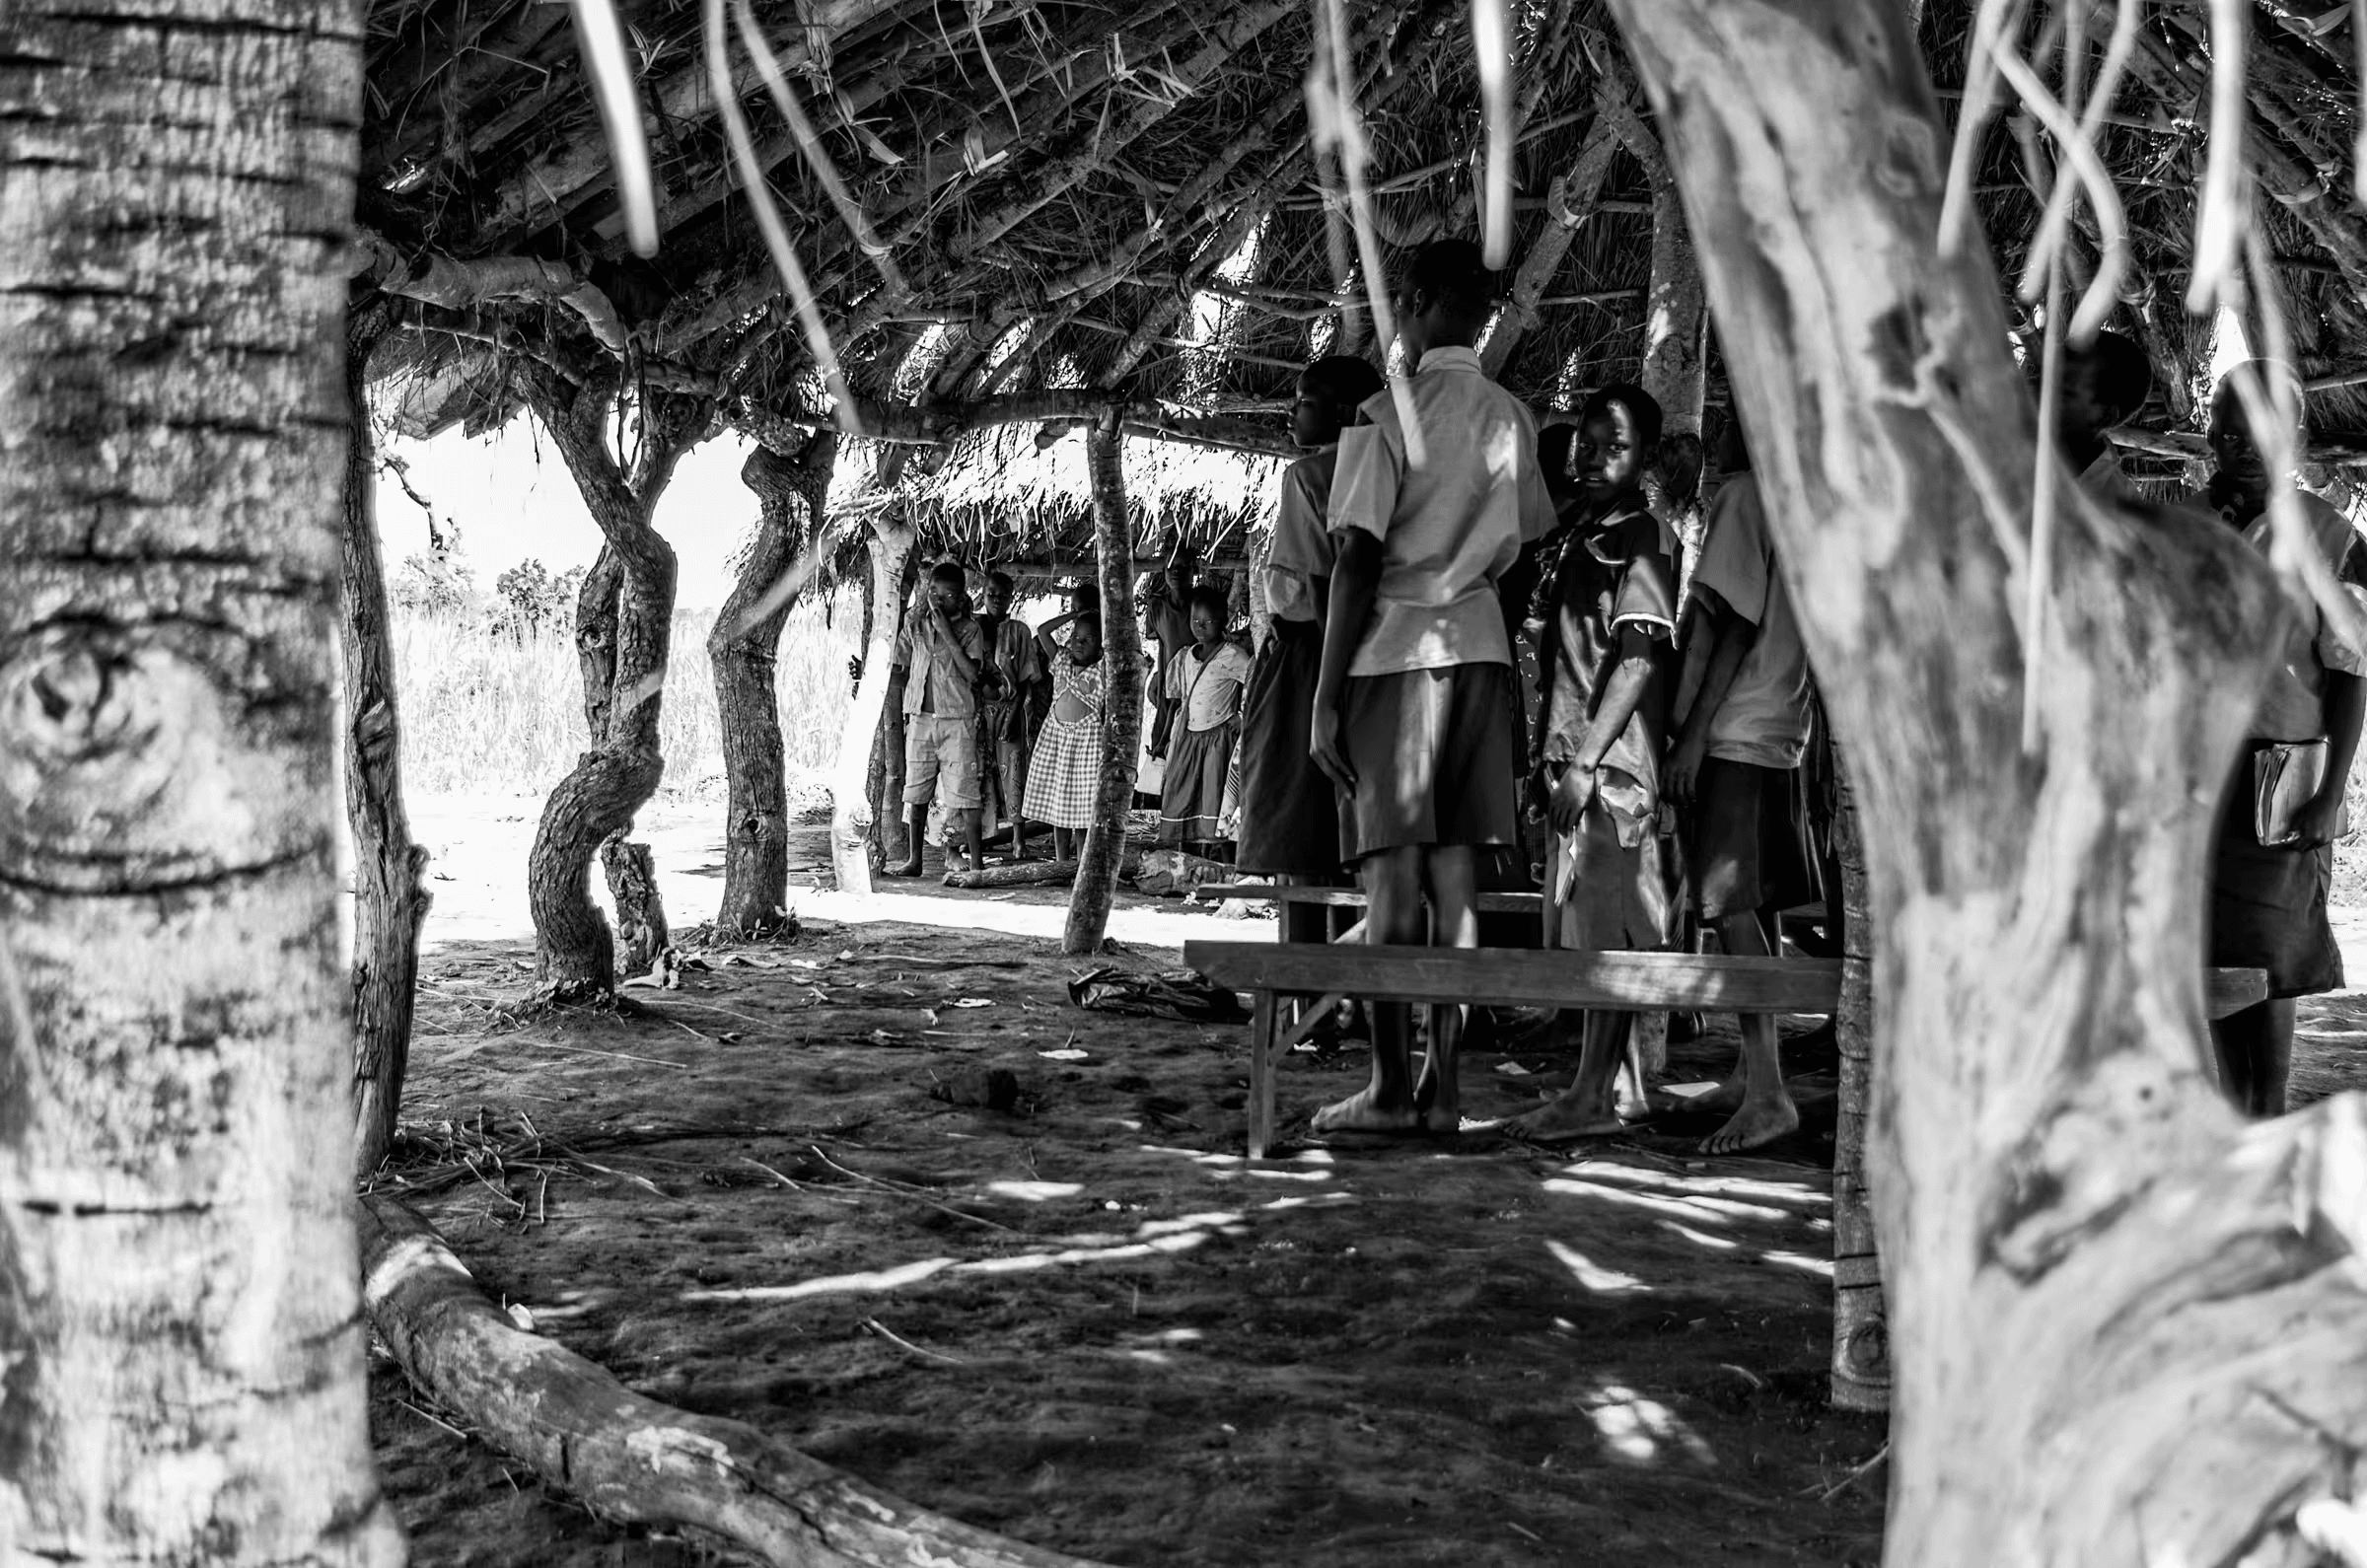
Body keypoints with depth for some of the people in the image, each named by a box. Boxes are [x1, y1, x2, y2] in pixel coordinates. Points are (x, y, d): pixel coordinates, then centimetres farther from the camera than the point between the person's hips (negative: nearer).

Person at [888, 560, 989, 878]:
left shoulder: (970, 629, -1)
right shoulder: (915, 626, 8)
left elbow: (972, 673, -13)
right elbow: (900, 668, 16)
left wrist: (947, 632, -16)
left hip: (957, 721, -3)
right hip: (920, 719, 4)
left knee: (964, 792, -7)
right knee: (916, 792, 6)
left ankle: (975, 862, -4)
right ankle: (914, 859, 14)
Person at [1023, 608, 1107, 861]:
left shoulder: (1103, 669, -1)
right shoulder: (1061, 662, 10)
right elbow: (1042, 631, 6)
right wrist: (1074, 615, 6)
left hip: (1087, 737, -4)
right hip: (1055, 735, 4)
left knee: (1083, 812, -3)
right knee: (1057, 809, 7)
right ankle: (1060, 864, 14)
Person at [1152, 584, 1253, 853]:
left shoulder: (1232, 655, -6)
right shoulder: (1183, 657, 10)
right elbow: (1175, 702, 15)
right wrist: (1162, 740, 14)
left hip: (1219, 736, -5)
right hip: (1189, 736, 6)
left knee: (1212, 797, -8)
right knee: (1178, 797, 1)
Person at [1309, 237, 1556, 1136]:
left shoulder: (1385, 419, -7)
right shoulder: (1511, 419, 10)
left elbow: (1357, 563, -11)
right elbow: (1533, 530, 19)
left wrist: (1326, 697, -10)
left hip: (1397, 648, -5)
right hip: (1481, 644, 5)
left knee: (1393, 870, -3)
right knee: (1455, 867, 5)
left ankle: (1391, 1088, -2)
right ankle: (1443, 1087, 6)